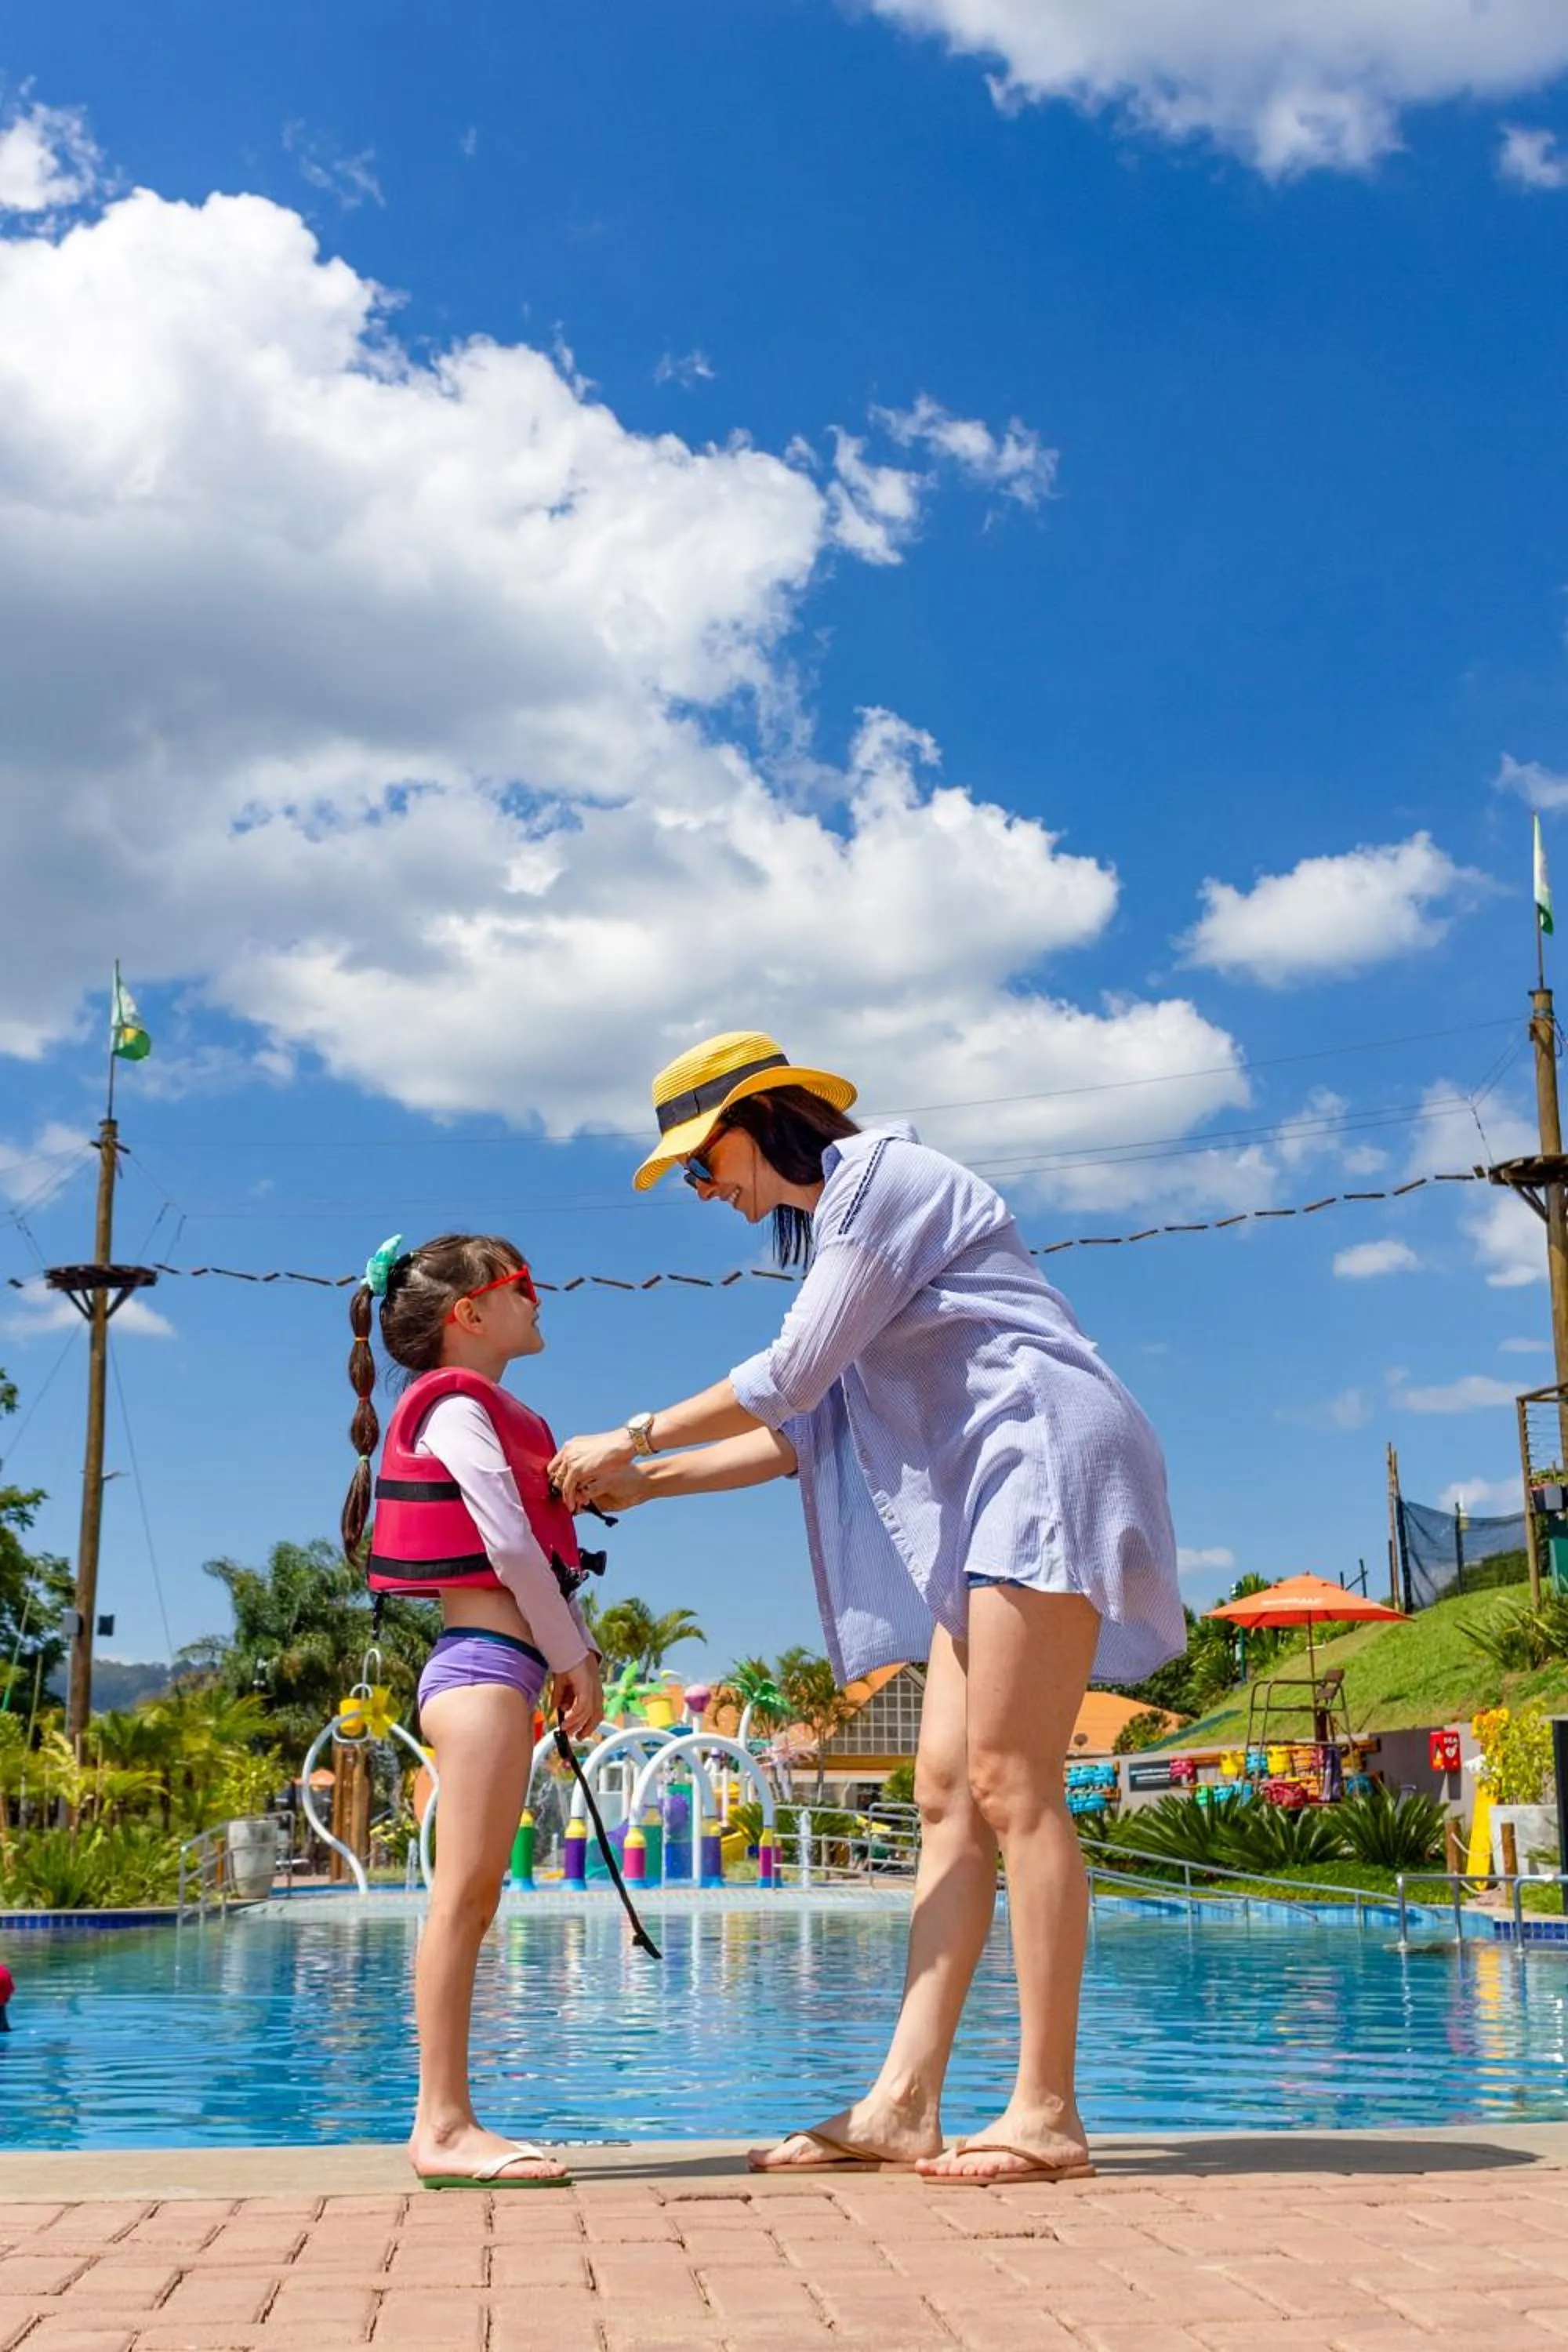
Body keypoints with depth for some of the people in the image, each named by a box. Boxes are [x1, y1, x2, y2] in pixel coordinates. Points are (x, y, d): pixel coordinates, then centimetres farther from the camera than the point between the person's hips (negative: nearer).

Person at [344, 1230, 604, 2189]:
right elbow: (510, 1543, -14)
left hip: (495, 1675, 10)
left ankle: (449, 2124, 10)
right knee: (465, 1896, -11)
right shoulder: (458, 1407, -6)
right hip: (486, 1667, -10)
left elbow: (545, 1553, 23)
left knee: (473, 1900, 8)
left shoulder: (482, 1413, 24)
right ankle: (444, 2125, -11)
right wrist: (575, 1662, -10)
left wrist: (581, 1655, 14)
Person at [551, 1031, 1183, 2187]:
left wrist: (633, 1437, -2)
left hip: (1044, 1460, -10)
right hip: (984, 1499, 10)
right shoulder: (840, 1224, 23)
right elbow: (807, 1430, 21)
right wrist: (644, 1485, 18)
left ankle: (1047, 2113, -12)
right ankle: (905, 2101, 0)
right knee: (949, 1794, 2)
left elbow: (792, 1375, -11)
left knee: (1011, 1787, -14)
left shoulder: (881, 1173, -6)